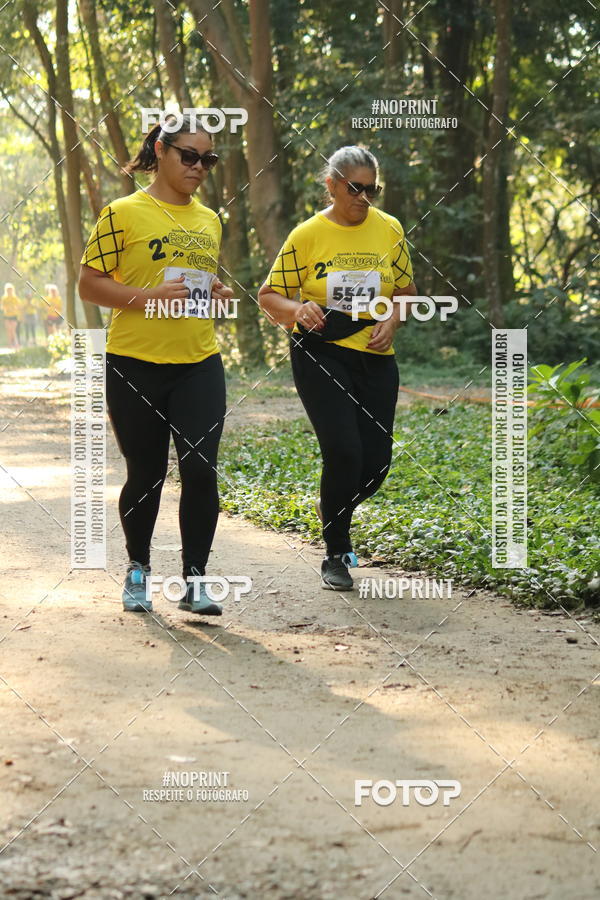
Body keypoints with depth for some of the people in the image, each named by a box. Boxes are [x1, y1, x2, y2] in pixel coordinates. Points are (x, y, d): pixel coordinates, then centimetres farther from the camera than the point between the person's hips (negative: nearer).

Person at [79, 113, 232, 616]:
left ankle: (195, 582, -1)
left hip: (199, 365, 4)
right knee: (146, 474, 8)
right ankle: (138, 567, 30)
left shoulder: (209, 221, 13)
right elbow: (89, 285, -7)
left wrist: (217, 293, 4)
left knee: (200, 469, -8)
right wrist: (151, 295, -19)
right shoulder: (124, 214, -5)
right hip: (135, 367, -3)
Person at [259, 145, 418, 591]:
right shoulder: (307, 235, -4)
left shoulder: (389, 229, 5)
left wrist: (392, 321, -5)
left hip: (375, 357, 4)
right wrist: (297, 309, -21)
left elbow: (406, 290, 15)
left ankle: (334, 511, 36)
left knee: (376, 461, 1)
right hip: (320, 353, -4)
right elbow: (270, 295, 1)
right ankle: (336, 556, 2)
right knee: (343, 451, -16)